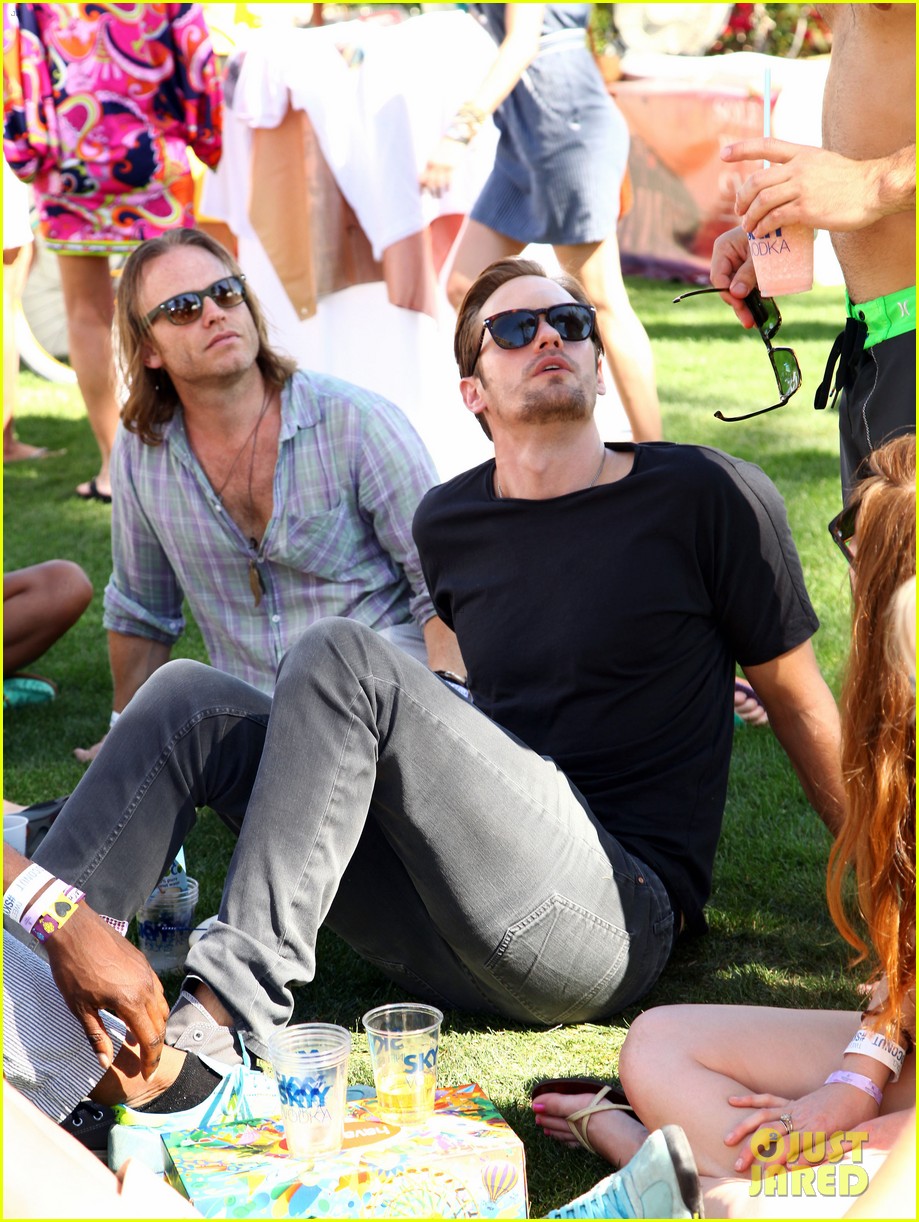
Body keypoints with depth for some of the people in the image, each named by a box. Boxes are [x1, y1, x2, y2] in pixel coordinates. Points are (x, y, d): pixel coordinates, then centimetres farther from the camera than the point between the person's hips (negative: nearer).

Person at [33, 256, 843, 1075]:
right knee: (192, 700, -10)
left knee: (341, 658, -24)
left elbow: (799, 703, 8)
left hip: (615, 921, -5)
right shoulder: (449, 524, 15)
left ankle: (230, 1011, -31)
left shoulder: (710, 498, 1)